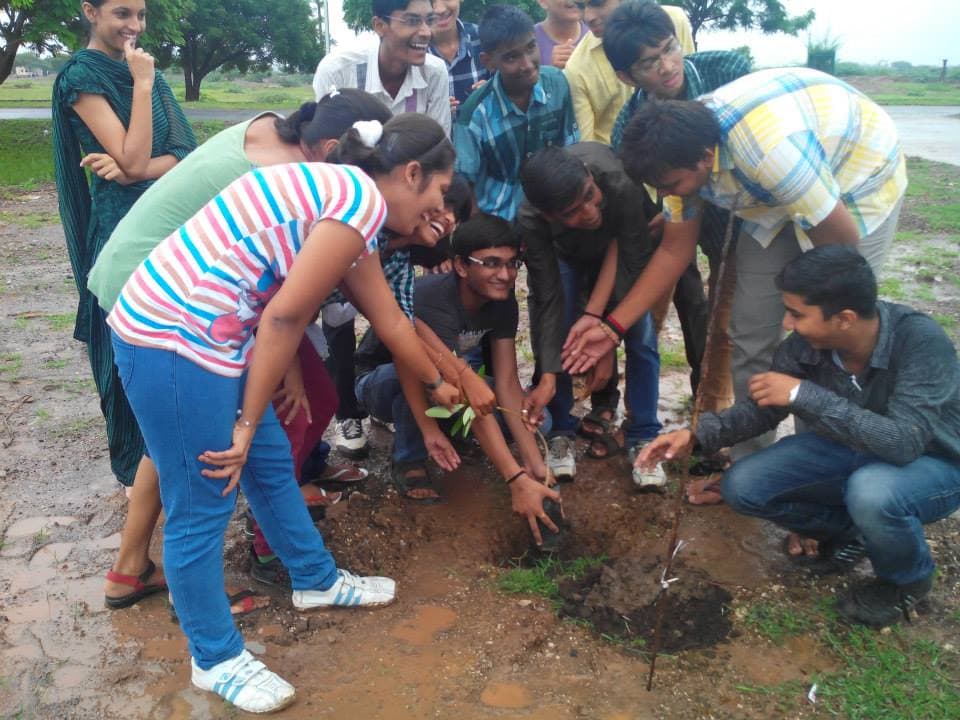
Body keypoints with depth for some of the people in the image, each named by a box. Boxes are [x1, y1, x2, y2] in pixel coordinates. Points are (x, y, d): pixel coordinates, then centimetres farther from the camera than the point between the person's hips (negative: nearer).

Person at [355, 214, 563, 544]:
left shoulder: (503, 303, -16)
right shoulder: (432, 298, -37)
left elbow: (507, 383, -20)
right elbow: (468, 392, -44)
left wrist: (537, 468, -29)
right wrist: (517, 480, -48)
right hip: (380, 381, -5)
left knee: (534, 419, -18)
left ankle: (442, 433, 6)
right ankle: (409, 462, -15)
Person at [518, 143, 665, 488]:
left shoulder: (622, 184, -44)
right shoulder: (531, 222, -38)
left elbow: (634, 266, -33)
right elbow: (548, 300, -31)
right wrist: (548, 377, -35)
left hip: (616, 249, 0)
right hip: (562, 254, 1)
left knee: (642, 338, -15)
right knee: (553, 334, -16)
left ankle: (642, 439, -2)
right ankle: (560, 434, 2)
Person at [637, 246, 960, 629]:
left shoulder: (920, 339, -33)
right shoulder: (805, 344, -19)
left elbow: (904, 443, -42)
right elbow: (762, 408, -5)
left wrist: (805, 395, -41)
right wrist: (697, 435, -21)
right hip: (852, 450, 5)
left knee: (872, 492, -38)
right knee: (742, 487, -11)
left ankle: (908, 578, -3)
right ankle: (849, 531, 13)